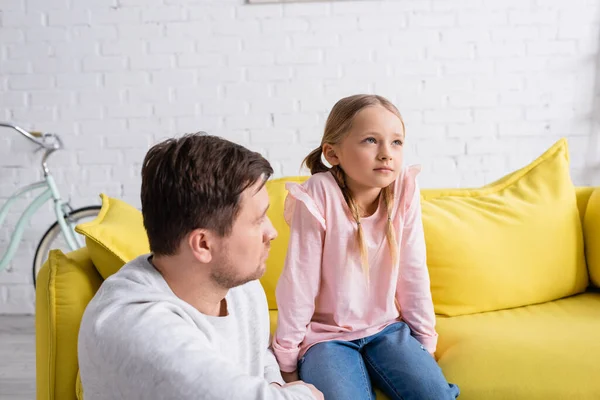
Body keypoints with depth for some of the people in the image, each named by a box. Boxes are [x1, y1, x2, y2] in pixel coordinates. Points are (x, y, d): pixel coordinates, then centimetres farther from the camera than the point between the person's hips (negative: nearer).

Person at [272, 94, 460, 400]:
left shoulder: (404, 190, -11)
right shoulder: (318, 195, -21)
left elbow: (413, 272, -2)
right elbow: (299, 282, -17)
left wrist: (425, 340, 4)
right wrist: (287, 362, -10)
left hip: (386, 329, 4)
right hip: (326, 335, -3)